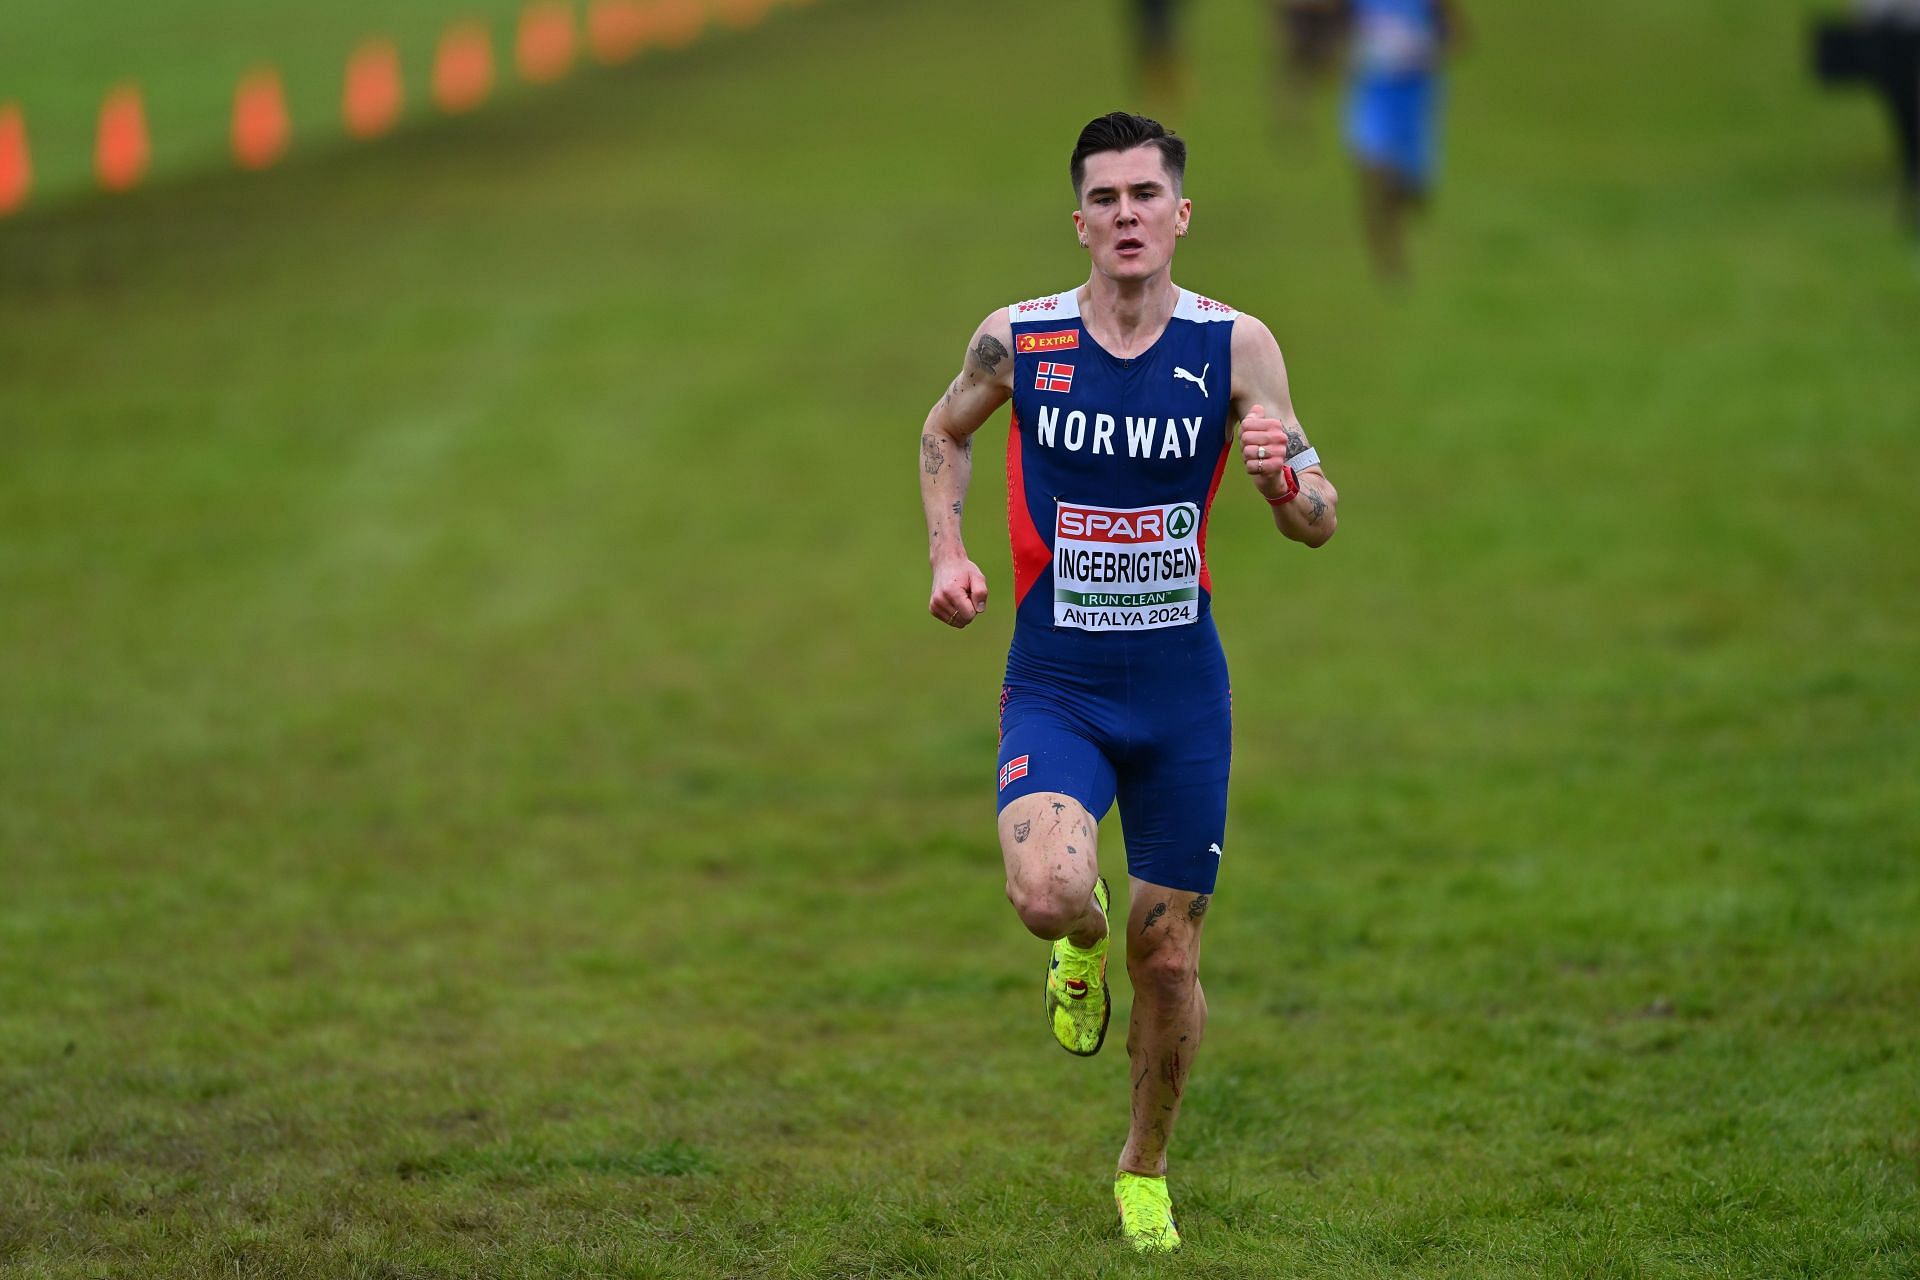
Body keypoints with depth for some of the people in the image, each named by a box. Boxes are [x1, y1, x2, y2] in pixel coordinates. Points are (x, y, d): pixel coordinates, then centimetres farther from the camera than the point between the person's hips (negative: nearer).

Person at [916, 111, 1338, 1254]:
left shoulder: (1237, 346, -5)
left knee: (1169, 956, 6)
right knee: (1048, 890, -27)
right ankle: (1082, 940, 12)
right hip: (1056, 685, -1)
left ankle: (1145, 1172, 32)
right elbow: (945, 433, 17)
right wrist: (948, 551, 2)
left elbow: (1319, 526, -2)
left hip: (1182, 689, 1)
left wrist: (1285, 479, -25)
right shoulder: (1017, 340, -4)